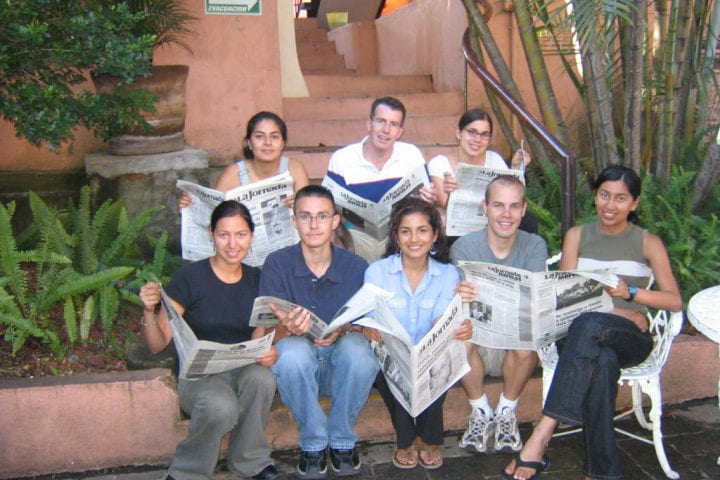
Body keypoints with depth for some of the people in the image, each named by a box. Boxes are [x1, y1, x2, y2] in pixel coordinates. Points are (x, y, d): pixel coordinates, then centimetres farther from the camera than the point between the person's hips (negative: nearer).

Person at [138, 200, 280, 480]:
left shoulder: (257, 279, 3)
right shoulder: (190, 277, -9)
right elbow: (157, 345, -8)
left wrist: (269, 353, -15)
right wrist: (148, 311, -28)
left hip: (242, 370, 3)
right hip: (199, 373, -3)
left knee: (263, 377, -32)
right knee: (221, 407, -36)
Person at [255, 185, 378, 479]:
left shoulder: (356, 267, -7)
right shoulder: (277, 264, -9)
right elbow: (270, 332, -10)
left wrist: (342, 331, -27)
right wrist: (288, 329, -36)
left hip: (343, 367, 1)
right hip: (298, 368, 0)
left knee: (358, 347, -32)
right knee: (291, 350, -34)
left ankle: (342, 440, -9)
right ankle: (313, 442, -11)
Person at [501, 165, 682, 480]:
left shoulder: (648, 243, 9)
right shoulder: (577, 236, 14)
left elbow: (675, 301, 2)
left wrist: (630, 293, -17)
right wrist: (617, 312, -14)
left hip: (631, 337, -1)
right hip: (579, 334, 1)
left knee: (587, 326, -39)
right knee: (602, 360, -39)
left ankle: (541, 437, -43)